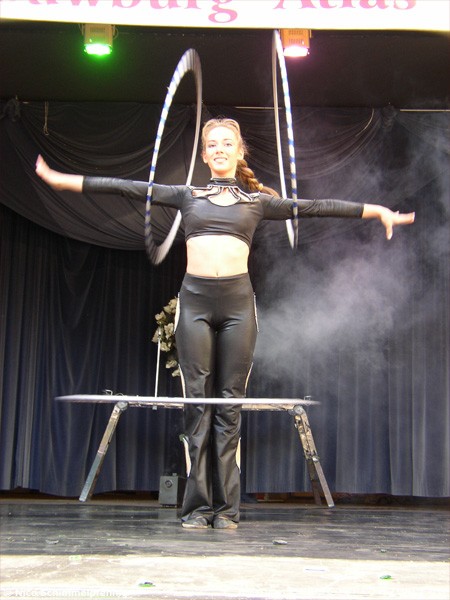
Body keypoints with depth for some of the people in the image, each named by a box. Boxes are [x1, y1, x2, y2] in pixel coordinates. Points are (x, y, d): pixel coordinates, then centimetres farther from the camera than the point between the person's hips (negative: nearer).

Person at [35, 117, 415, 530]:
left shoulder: (257, 201, 14)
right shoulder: (187, 196, 15)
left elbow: (314, 207, 11)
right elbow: (124, 188, 12)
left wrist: (377, 210, 9)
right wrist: (59, 179, 10)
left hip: (237, 302, 0)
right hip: (195, 300, 0)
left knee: (229, 405, -1)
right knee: (197, 402, -3)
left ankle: (226, 507, 4)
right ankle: (198, 506, 2)